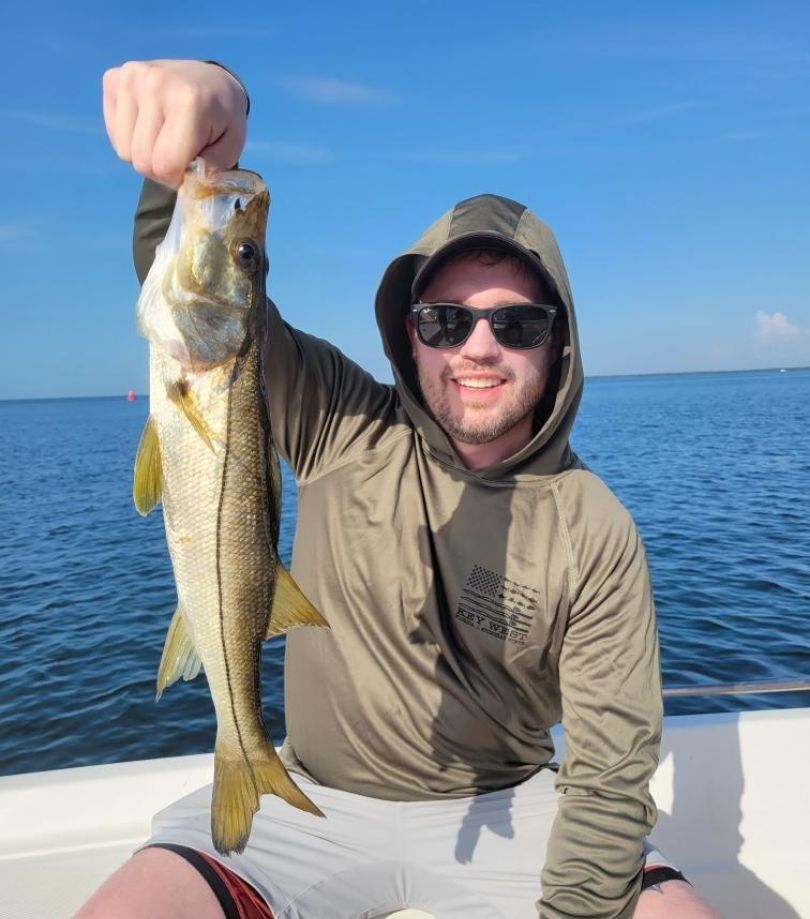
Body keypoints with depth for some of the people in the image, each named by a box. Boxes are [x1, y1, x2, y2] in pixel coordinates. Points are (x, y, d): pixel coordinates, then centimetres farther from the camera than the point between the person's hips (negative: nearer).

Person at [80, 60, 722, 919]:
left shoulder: (596, 538, -13)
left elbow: (612, 771, -9)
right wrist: (198, 117, -36)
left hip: (497, 808, 1)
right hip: (312, 803, 0)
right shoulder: (342, 429, -11)